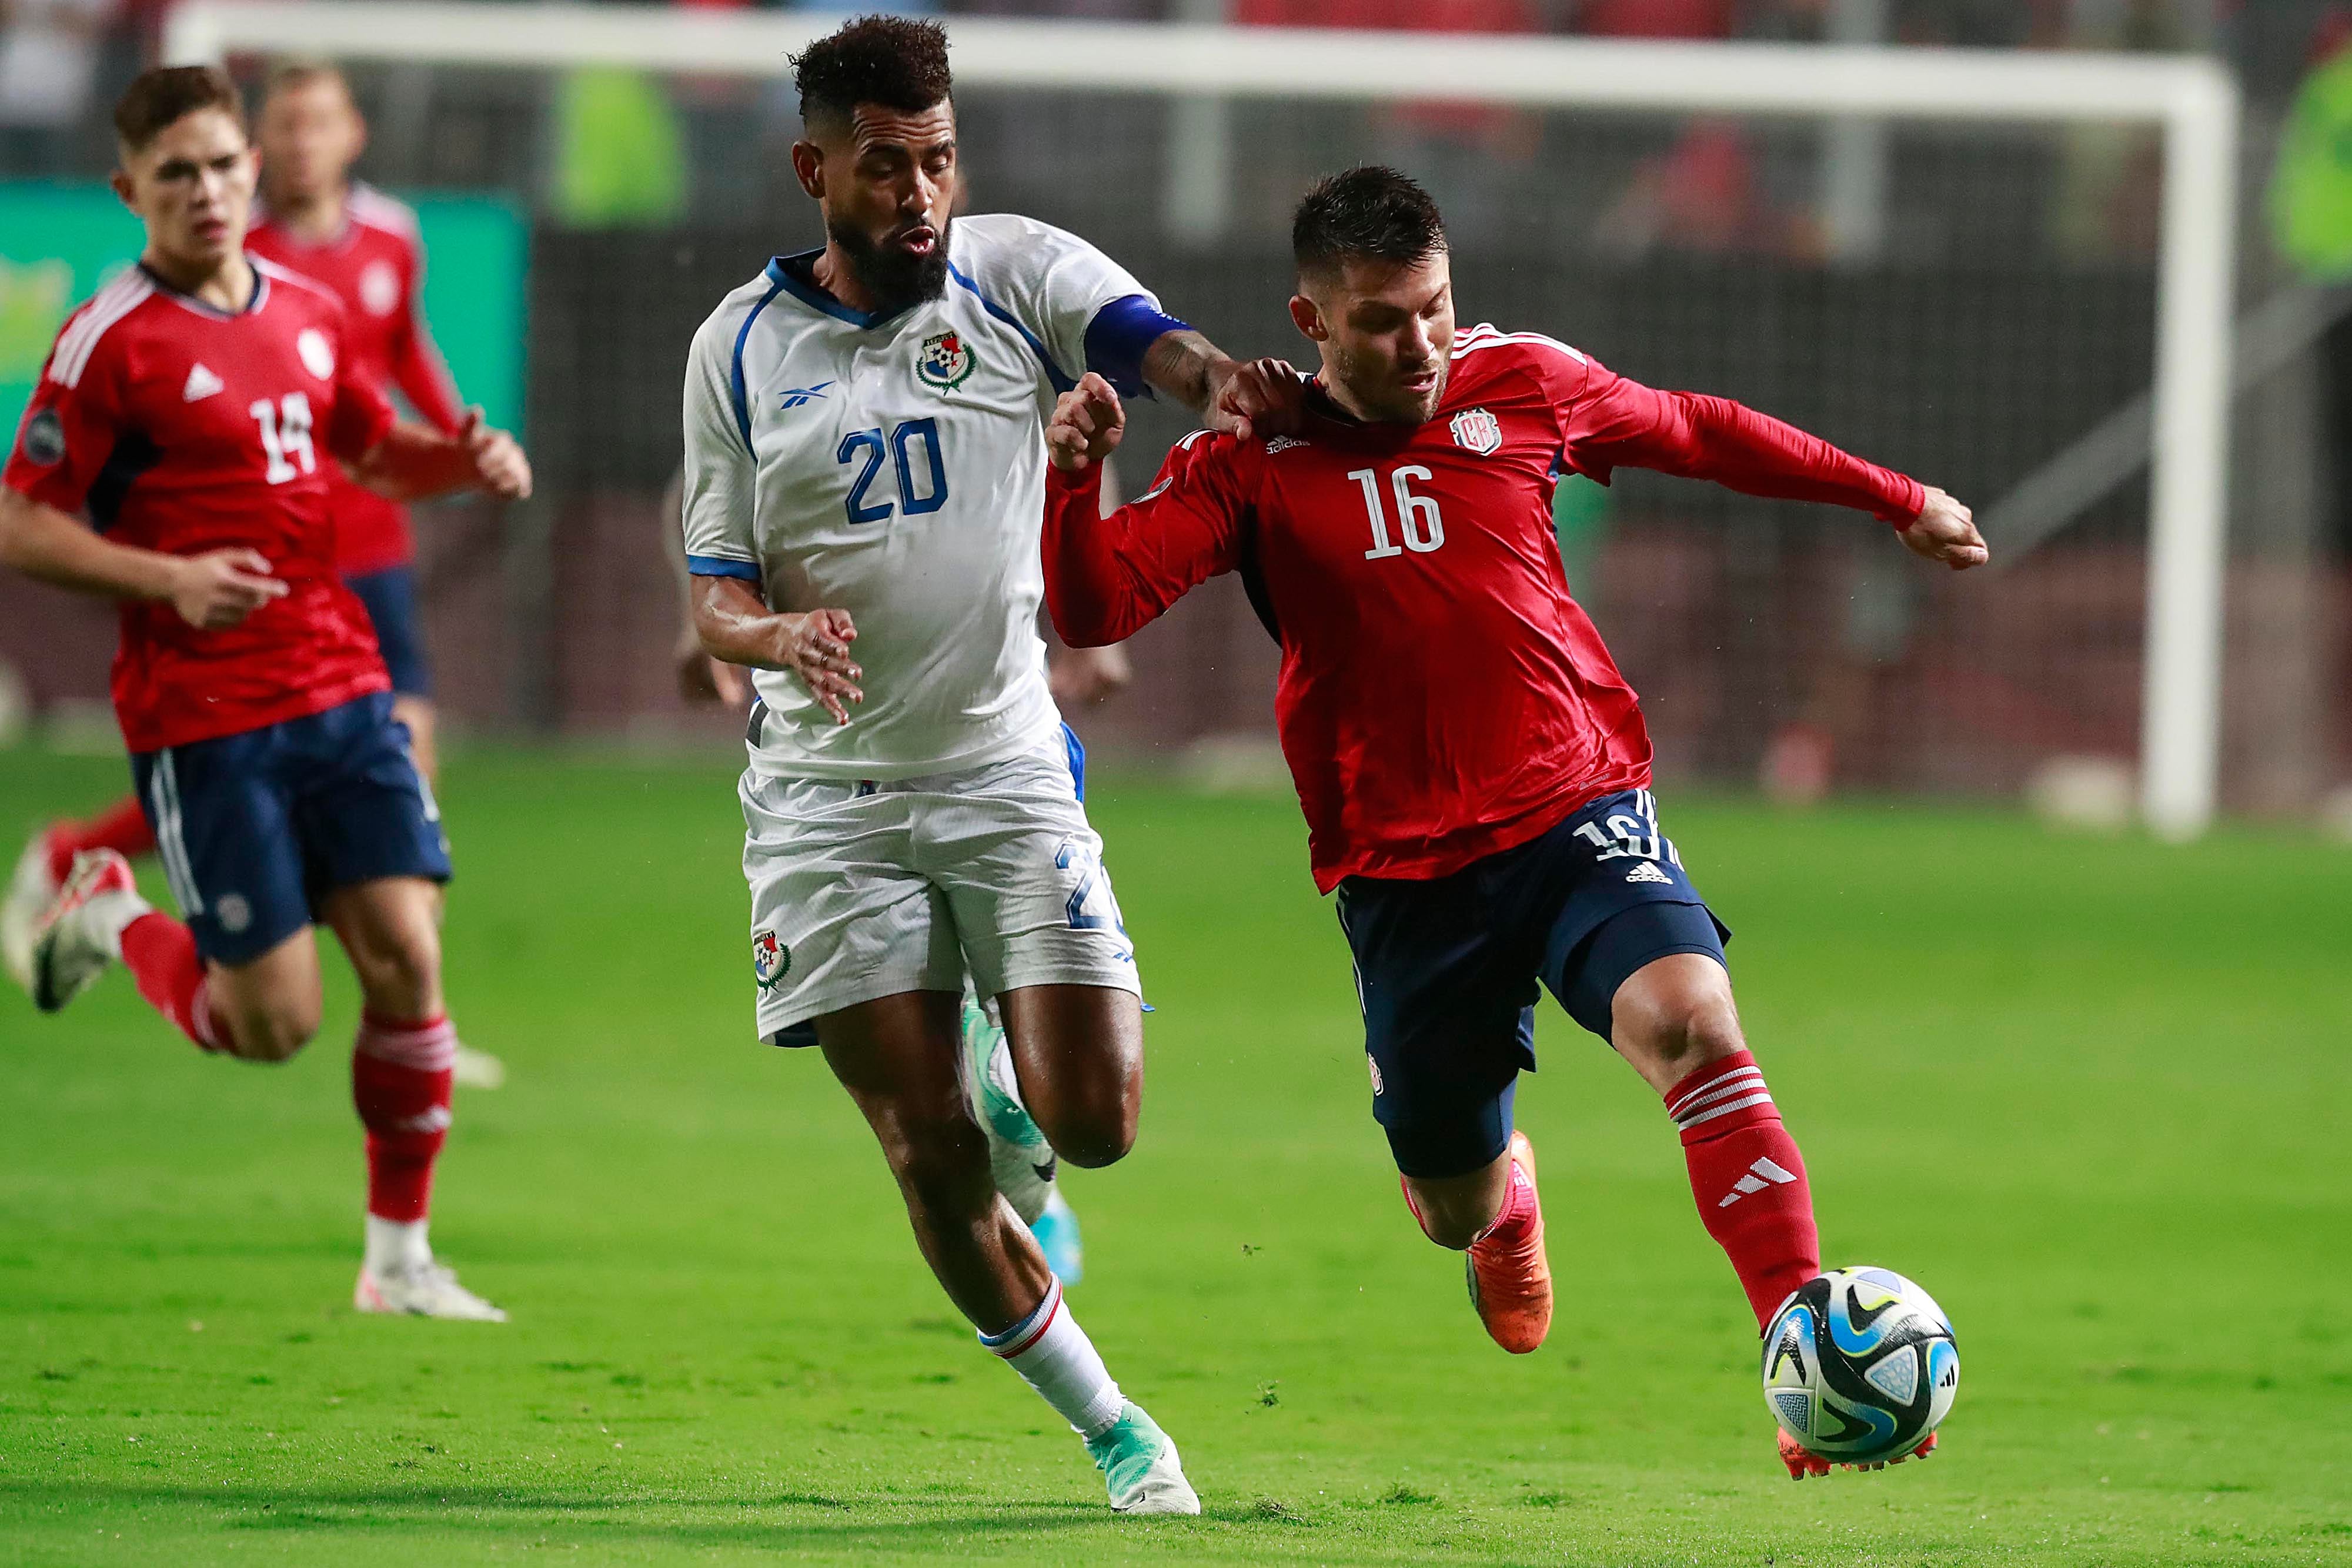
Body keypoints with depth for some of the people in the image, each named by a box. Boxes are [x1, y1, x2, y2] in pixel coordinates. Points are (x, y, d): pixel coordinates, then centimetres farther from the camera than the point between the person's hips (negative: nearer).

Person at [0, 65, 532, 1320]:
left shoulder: (308, 313, 10)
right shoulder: (112, 342, -9)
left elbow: (374, 451, 27)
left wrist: (465, 460, 6)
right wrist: (168, 580, -21)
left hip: (342, 691, 5)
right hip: (202, 720, -5)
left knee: (407, 955, -5)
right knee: (274, 1021, -5)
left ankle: (400, 1261, 8)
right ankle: (107, 915, 26)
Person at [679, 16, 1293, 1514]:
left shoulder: (1013, 272, -1)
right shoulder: (740, 347, 3)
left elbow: (1139, 335, -21)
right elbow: (715, 594, 5)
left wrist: (1218, 379, -45)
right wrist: (779, 634, -19)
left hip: (1008, 772, 0)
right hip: (828, 789, 0)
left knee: (1094, 1123, -10)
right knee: (934, 1165, -5)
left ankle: (1000, 1071, 27)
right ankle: (1114, 1431, 13)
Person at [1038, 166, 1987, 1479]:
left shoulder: (1521, 384, 4)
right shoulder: (1251, 462, 0)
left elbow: (1699, 434, 20)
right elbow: (1096, 609, -10)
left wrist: (1898, 499, 28)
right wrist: (1074, 481, -30)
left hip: (1579, 811, 0)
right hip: (1405, 870, 0)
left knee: (1694, 1023, -30)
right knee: (1460, 1211, 9)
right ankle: (1503, 1188, 51)